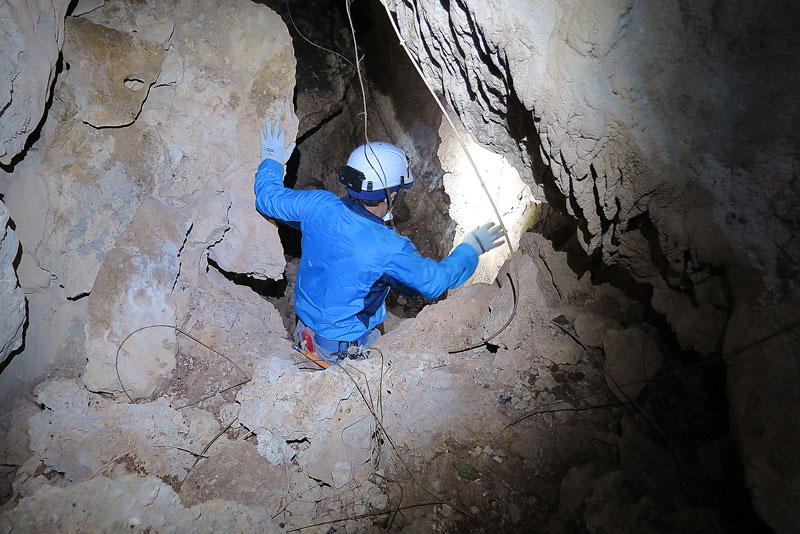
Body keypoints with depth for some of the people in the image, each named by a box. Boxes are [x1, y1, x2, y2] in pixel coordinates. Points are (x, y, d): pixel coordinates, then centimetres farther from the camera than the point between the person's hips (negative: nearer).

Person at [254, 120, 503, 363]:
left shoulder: (319, 205, -19)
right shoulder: (391, 250, -31)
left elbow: (268, 197, 0)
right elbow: (435, 281, -15)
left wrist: (272, 160, 19)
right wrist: (471, 248, 1)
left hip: (305, 316, 6)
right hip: (343, 344, -6)